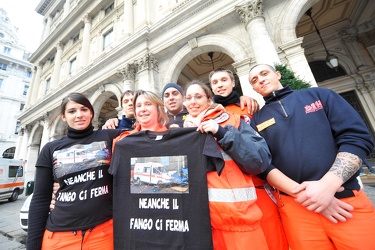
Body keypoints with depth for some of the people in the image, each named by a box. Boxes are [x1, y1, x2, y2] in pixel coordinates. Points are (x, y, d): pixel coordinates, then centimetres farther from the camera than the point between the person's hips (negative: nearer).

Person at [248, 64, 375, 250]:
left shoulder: (320, 95, 6)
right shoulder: (256, 121, 4)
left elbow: (358, 137, -2)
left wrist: (328, 185, -15)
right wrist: (299, 192, -16)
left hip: (349, 201, 1)